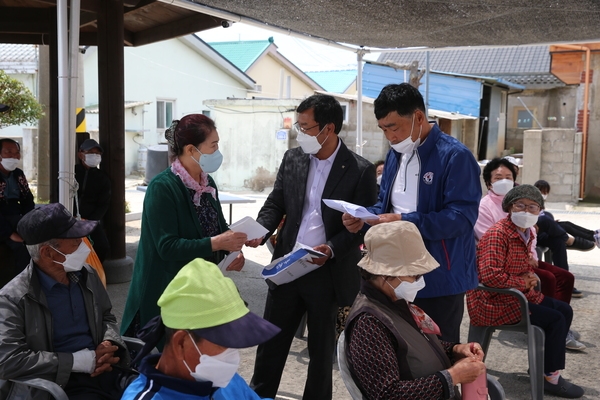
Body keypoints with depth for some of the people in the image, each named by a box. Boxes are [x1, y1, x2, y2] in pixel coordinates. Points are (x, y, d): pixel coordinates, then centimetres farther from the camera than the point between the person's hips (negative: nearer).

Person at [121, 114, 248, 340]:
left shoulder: (207, 183, 5)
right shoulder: (162, 188, -18)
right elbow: (167, 246, -23)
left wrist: (232, 250, -7)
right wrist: (216, 243, -27)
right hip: (168, 292, -7)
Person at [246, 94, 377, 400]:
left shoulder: (360, 170, -10)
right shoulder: (292, 159, 4)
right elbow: (275, 204, 8)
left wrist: (332, 249, -24)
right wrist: (260, 230, -11)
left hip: (328, 274, -4)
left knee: (321, 348, 13)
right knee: (271, 341, 14)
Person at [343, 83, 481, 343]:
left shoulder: (455, 156, -16)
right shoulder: (395, 155, 10)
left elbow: (461, 217, -24)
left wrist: (405, 222, -30)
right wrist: (364, 219, -4)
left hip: (439, 278, -7)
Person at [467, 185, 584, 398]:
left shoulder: (526, 233, 8)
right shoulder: (498, 233, -22)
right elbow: (490, 275, -30)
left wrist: (530, 278, 0)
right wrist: (523, 282, -17)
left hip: (515, 294, 10)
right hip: (493, 301, -10)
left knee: (565, 310, 11)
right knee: (555, 319, -13)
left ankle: (543, 364, 19)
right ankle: (551, 378, 0)